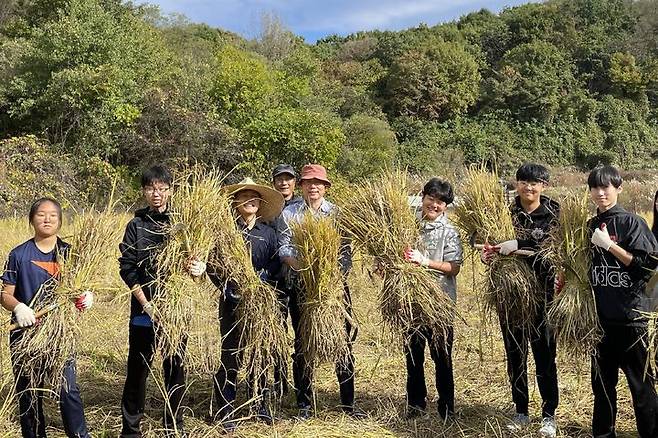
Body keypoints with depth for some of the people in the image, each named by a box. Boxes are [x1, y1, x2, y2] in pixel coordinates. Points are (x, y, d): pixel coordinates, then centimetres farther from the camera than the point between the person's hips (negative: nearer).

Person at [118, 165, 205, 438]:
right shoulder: (136, 226, 2)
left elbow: (196, 257, 3)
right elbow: (126, 268, -3)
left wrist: (199, 268, -22)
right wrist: (146, 303, -13)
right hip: (144, 311, -1)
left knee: (175, 368, 10)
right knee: (138, 369, 3)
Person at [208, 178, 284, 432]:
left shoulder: (268, 232, 7)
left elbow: (275, 265, 4)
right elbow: (213, 265, -5)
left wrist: (261, 277, -13)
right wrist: (227, 287, -13)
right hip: (233, 301, -3)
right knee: (231, 356, 0)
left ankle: (259, 405, 27)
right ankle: (226, 411, 13)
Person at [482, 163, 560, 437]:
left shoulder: (554, 212, -3)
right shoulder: (506, 210, 4)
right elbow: (493, 242, 10)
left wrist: (519, 245, -31)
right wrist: (490, 253, -13)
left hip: (542, 292, -3)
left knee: (544, 354, 2)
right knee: (515, 353, 10)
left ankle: (549, 415, 16)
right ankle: (521, 412, 24)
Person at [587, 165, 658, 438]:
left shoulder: (632, 223, -6)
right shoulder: (590, 226, 10)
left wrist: (609, 245, -17)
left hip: (630, 315, -5)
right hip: (600, 315, 6)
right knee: (602, 381, 14)